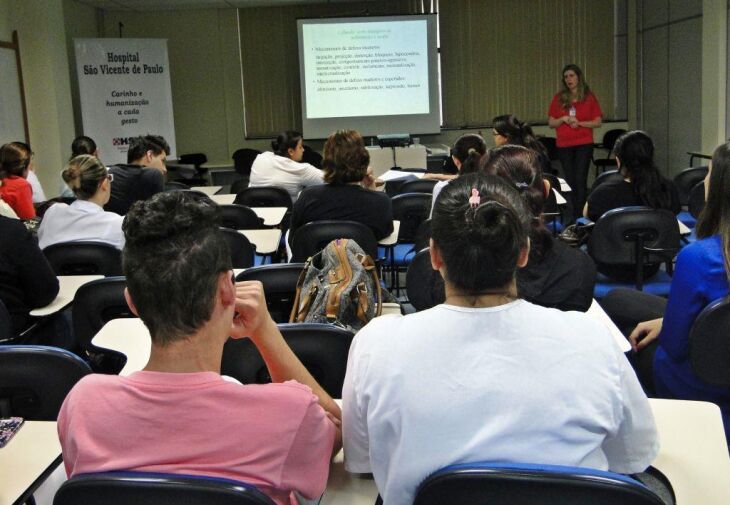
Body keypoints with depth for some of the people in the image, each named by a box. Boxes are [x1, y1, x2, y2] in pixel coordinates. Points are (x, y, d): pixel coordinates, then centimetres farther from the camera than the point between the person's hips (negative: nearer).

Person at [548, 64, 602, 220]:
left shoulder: (589, 97, 3)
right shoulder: (559, 98, 7)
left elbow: (597, 122, 1)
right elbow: (551, 123, 8)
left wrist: (580, 123, -14)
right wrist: (564, 119, -11)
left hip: (584, 144, -2)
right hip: (564, 145, 2)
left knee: (580, 179, -10)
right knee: (570, 180, 6)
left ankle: (579, 216, -9)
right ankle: (572, 214, 15)